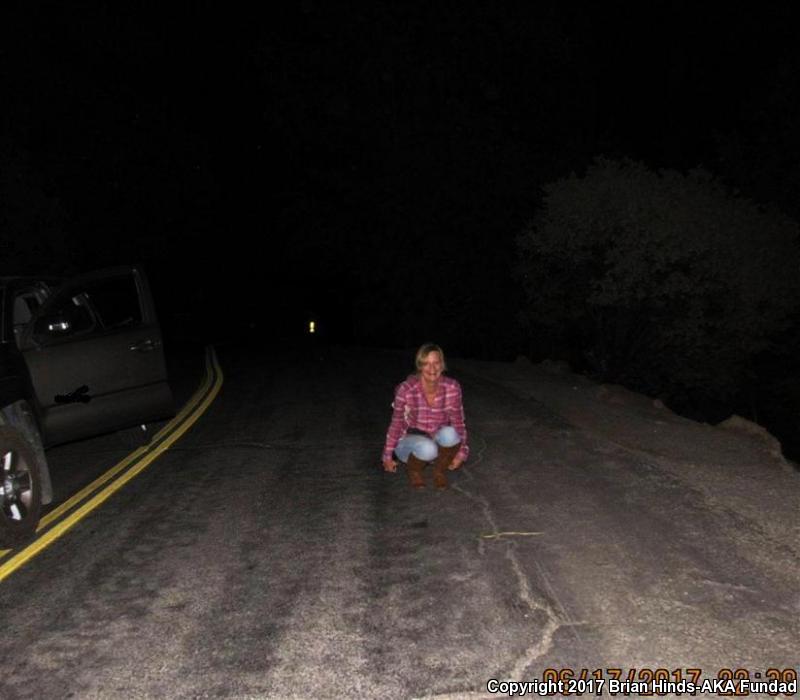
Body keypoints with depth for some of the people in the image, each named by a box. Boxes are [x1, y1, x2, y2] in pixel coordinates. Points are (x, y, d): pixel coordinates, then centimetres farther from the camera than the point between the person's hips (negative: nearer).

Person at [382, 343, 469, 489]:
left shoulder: (452, 387, -15)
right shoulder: (406, 389, -20)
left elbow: (458, 422, -1)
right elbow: (396, 423, -7)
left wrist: (461, 452, -3)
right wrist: (388, 456, 2)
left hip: (439, 444, 2)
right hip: (411, 443, -2)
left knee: (449, 433, -33)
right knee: (428, 448, -37)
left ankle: (440, 471, -4)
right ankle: (414, 469, -1)